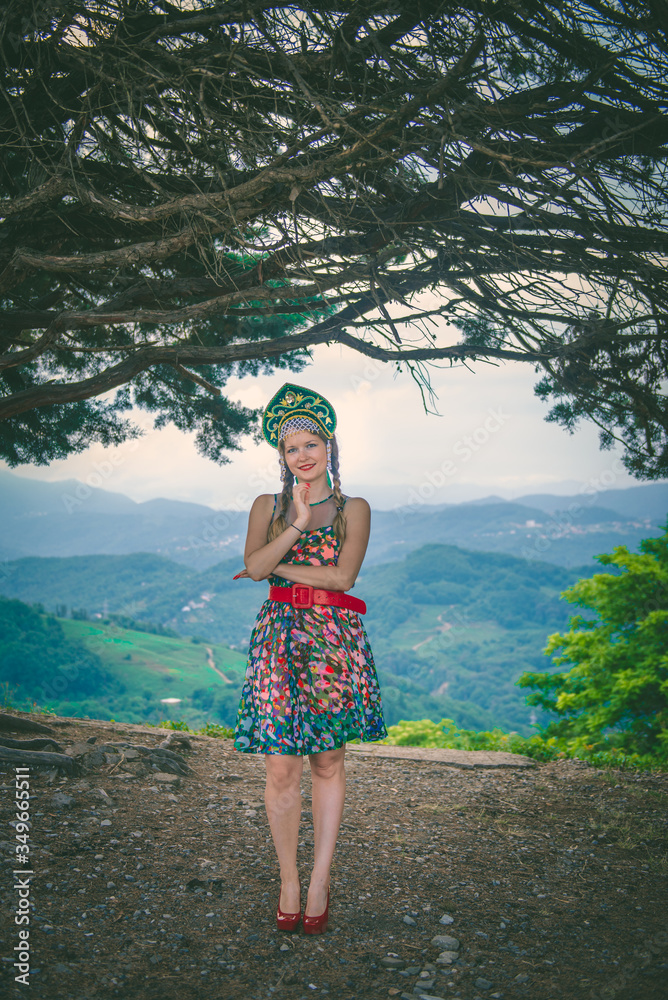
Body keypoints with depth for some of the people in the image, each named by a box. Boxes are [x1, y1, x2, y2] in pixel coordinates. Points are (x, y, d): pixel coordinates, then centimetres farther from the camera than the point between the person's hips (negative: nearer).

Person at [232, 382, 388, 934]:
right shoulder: (267, 506, 11)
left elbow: (343, 575, -7)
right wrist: (299, 523, -15)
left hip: (335, 640, 0)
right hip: (281, 637, 1)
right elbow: (254, 565, -6)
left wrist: (279, 568, -3)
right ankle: (288, 882, 17)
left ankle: (320, 881, 19)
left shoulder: (354, 509, 7)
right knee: (281, 769, 0)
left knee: (328, 765, 6)